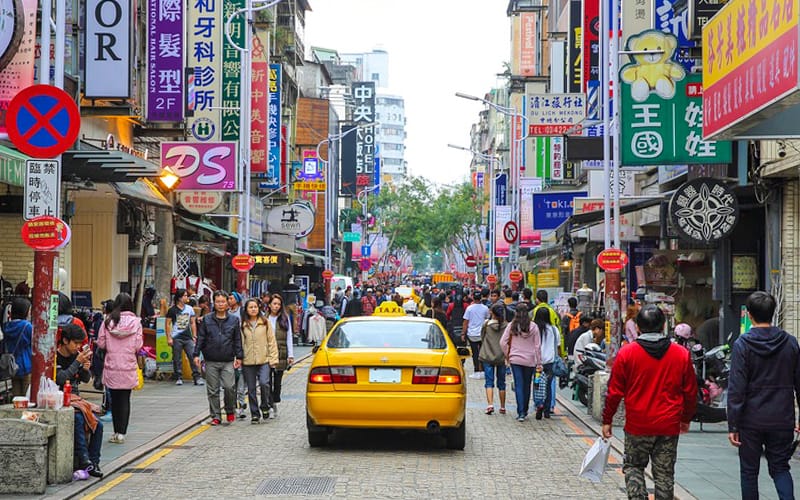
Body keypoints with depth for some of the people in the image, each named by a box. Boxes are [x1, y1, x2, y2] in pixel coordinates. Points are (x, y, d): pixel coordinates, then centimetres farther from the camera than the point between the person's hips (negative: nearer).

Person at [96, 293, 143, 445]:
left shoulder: (108, 321, -4)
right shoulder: (136, 322, -7)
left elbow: (101, 343, -2)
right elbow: (138, 346, -8)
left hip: (111, 367, 1)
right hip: (128, 368, -1)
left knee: (114, 399, 11)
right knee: (125, 400, 5)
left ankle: (117, 432, 14)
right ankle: (121, 433, 2)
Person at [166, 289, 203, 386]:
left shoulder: (189, 308, 10)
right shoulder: (172, 310, -1)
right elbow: (168, 324, 0)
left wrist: (194, 336, 10)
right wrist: (169, 338, -6)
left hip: (188, 337, 3)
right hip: (176, 338, -3)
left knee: (193, 357, -6)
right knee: (177, 359, 2)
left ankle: (197, 377, -4)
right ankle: (178, 378, 11)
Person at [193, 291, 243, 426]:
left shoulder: (234, 320, 5)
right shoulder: (207, 320, 4)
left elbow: (237, 340, 8)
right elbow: (200, 338, 6)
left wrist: (239, 356, 3)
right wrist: (196, 354, -1)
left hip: (228, 361, -1)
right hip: (211, 361, 1)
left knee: (229, 387, -10)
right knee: (213, 390, 4)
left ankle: (230, 410, 14)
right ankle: (216, 416, 14)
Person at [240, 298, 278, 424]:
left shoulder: (265, 323, 5)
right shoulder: (242, 325, 5)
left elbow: (271, 341, 5)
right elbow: (239, 343, 5)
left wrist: (273, 359, -2)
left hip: (264, 360, -1)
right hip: (247, 362, 1)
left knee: (264, 383, -18)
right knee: (251, 389, 5)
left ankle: (265, 406, 5)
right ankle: (255, 414, 16)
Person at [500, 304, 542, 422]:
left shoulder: (512, 325, -3)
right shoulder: (533, 326, -3)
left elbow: (503, 342, -4)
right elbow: (538, 346, -1)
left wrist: (507, 355, 11)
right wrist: (539, 363, 5)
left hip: (515, 359, -1)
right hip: (530, 360, 1)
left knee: (518, 386, -1)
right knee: (527, 386, 14)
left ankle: (521, 413, -10)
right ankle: (525, 411, 23)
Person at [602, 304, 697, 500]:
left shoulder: (627, 353, -5)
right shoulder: (682, 354, 1)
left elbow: (615, 391, -2)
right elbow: (691, 392, 8)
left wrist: (607, 420, 8)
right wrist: (686, 418, 23)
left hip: (637, 425, -1)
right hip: (669, 427, 2)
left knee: (633, 467, 14)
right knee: (664, 473, 10)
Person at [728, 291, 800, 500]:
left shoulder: (742, 344, -9)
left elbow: (736, 388, -11)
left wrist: (733, 425, -8)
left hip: (751, 421, -2)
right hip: (782, 420, 3)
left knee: (749, 471, 10)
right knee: (780, 467, 13)